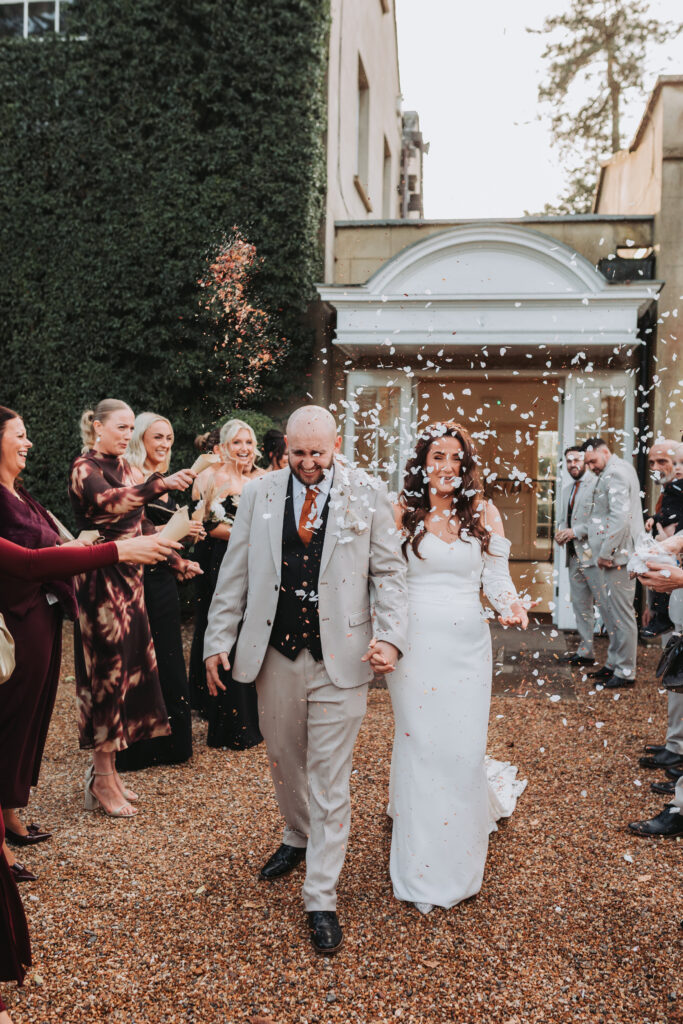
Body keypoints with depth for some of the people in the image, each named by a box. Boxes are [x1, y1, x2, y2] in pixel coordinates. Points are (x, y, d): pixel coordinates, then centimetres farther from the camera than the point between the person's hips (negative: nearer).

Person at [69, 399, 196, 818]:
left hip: (129, 577, 8)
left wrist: (173, 554, 13)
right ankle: (103, 779, 10)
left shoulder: (123, 466, 13)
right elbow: (109, 502, -34)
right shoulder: (85, 468, -12)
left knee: (130, 666, 9)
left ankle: (107, 768, 21)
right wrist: (160, 484, -47)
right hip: (101, 578, -8)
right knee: (107, 669, -2)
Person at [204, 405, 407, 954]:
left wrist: (390, 636, -13)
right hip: (276, 652, 3)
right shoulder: (259, 494, 3)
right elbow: (235, 574, 7)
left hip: (340, 659, -3)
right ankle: (298, 838, 49)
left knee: (330, 778, 2)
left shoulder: (368, 495, -4)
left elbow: (389, 572, -1)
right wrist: (219, 640, 5)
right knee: (283, 758, 20)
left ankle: (322, 898, 15)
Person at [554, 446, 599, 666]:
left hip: (593, 555, -9)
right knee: (580, 605, 11)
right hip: (574, 555, 9)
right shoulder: (568, 490, 21)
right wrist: (561, 534, 7)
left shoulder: (597, 484, -7)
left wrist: (576, 531, -18)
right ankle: (585, 652, 18)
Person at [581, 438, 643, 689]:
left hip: (619, 555, -11)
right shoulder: (622, 468, 18)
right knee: (607, 610, 16)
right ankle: (613, 663, 26)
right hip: (615, 554, 11)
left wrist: (605, 553, -19)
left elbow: (620, 517, -24)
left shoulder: (615, 473, -15)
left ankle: (625, 672, 3)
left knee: (621, 614, -4)